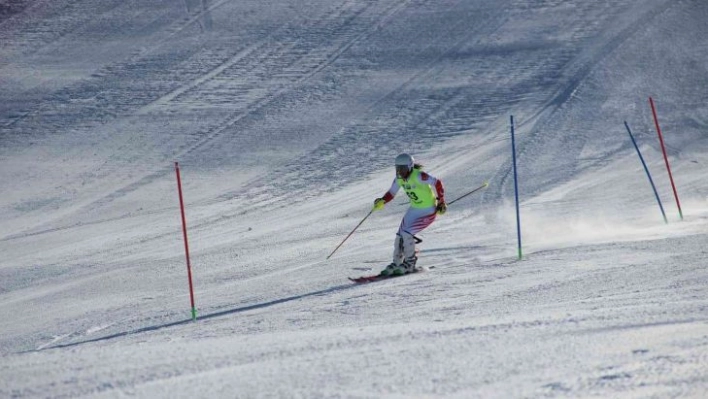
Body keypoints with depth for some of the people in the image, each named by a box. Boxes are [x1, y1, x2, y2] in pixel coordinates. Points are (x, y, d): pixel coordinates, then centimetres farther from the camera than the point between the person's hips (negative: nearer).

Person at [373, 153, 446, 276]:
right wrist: (382, 202, -13)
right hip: (414, 209, 7)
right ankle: (396, 263, 18)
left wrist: (441, 201, -17)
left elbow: (437, 183, -20)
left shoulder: (418, 176, -27)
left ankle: (410, 263, 1)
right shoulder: (399, 178, -5)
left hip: (428, 211, -7)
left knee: (407, 233, -17)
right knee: (400, 236, 1)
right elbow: (391, 193, 6)